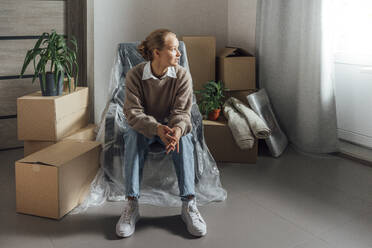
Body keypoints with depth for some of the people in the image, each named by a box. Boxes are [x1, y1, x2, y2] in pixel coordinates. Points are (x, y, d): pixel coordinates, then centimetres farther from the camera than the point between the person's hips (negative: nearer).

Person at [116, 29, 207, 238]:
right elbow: (133, 112, -22)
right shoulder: (135, 75, -15)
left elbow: (182, 111, -16)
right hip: (144, 127, -1)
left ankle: (189, 205, -33)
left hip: (171, 127, 1)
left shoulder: (183, 75, -12)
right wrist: (157, 128, -42)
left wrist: (178, 129, -42)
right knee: (133, 136, -34)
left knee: (184, 137, -32)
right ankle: (131, 205, -33)